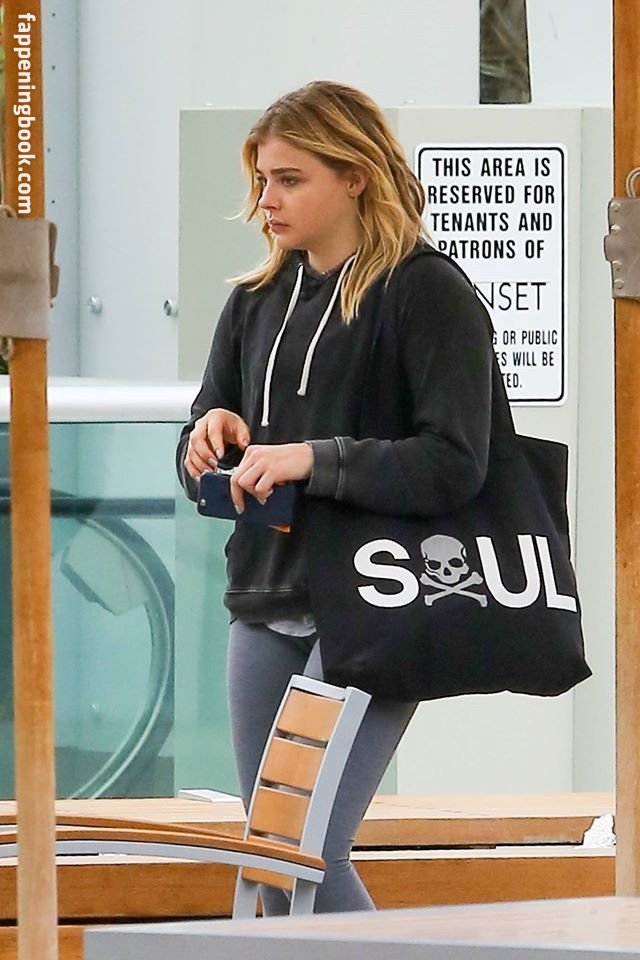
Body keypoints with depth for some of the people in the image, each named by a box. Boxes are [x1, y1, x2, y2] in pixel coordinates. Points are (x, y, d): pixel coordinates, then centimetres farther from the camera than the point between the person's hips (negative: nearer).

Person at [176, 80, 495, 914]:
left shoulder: (428, 294, -7)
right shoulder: (256, 302, 12)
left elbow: (455, 466, -16)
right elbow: (199, 467, 15)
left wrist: (312, 459, -24)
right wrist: (211, 437, -8)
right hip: (265, 608, 7)